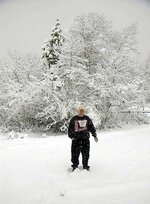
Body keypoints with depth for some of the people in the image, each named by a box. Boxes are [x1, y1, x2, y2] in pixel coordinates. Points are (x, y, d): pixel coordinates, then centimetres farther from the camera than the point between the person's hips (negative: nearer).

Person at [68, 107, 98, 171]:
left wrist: (95, 135, 11)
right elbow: (70, 129, 6)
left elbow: (91, 127, 14)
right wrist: (71, 136, -4)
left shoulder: (87, 118, 9)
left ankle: (85, 166, 18)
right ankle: (75, 166, 12)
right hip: (76, 139, -1)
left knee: (86, 153, 4)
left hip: (85, 139, 2)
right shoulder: (74, 119, 3)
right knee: (75, 153, -1)